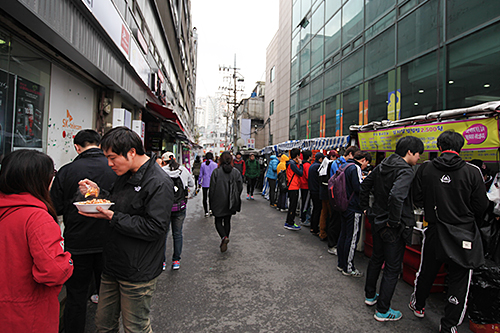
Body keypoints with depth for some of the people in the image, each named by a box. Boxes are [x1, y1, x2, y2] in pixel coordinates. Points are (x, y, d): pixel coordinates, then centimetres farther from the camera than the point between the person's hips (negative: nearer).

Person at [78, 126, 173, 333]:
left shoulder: (159, 183, -21)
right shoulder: (125, 176, 8)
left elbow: (154, 228, -26)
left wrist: (112, 217, -24)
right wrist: (98, 193, 1)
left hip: (138, 273, -8)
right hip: (112, 267, 8)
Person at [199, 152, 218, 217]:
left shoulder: (203, 164, -1)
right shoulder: (215, 164, -5)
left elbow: (201, 174, 3)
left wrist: (199, 182, 14)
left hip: (205, 183, 1)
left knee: (205, 198, 7)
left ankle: (206, 212, 7)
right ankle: (211, 209, 5)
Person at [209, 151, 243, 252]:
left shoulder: (216, 172, -12)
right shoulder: (236, 172, -3)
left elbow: (212, 188, -9)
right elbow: (240, 187, 1)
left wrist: (211, 202, 3)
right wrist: (236, 199, 14)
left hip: (219, 202, -3)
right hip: (231, 203, 3)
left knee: (218, 221, 10)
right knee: (227, 221, 15)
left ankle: (224, 237, -15)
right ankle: (224, 243, 21)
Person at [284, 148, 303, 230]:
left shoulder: (293, 163, 15)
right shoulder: (292, 163, -17)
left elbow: (299, 173, 14)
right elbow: (300, 173, -21)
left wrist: (299, 164, 7)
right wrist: (300, 164, -10)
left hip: (294, 187, 10)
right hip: (293, 187, -10)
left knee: (293, 205, 16)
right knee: (293, 206, -3)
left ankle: (288, 222, 24)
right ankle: (290, 224, 4)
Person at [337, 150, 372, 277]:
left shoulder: (345, 166, 14)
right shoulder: (355, 168, -16)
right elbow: (359, 188, -23)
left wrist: (362, 179, 14)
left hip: (344, 206, 10)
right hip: (353, 208, -10)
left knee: (343, 235, 15)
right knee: (352, 238, -2)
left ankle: (341, 264, 25)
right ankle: (348, 268, 7)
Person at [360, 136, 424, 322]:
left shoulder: (382, 166, 5)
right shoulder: (405, 171, -21)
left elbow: (365, 185, 14)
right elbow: (396, 196, -36)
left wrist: (365, 208, 18)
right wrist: (394, 221, -24)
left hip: (377, 221, 8)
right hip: (395, 228, -8)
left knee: (376, 259, 23)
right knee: (392, 268, 6)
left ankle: (370, 296, 40)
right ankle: (382, 311, 18)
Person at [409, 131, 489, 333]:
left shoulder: (425, 169, -8)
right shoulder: (472, 172, -13)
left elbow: (418, 200, -3)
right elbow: (481, 206, -6)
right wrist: (469, 219, 14)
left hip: (435, 231, 2)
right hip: (464, 235, -2)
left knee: (426, 271, 20)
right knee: (459, 281, 12)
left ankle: (418, 305, 40)